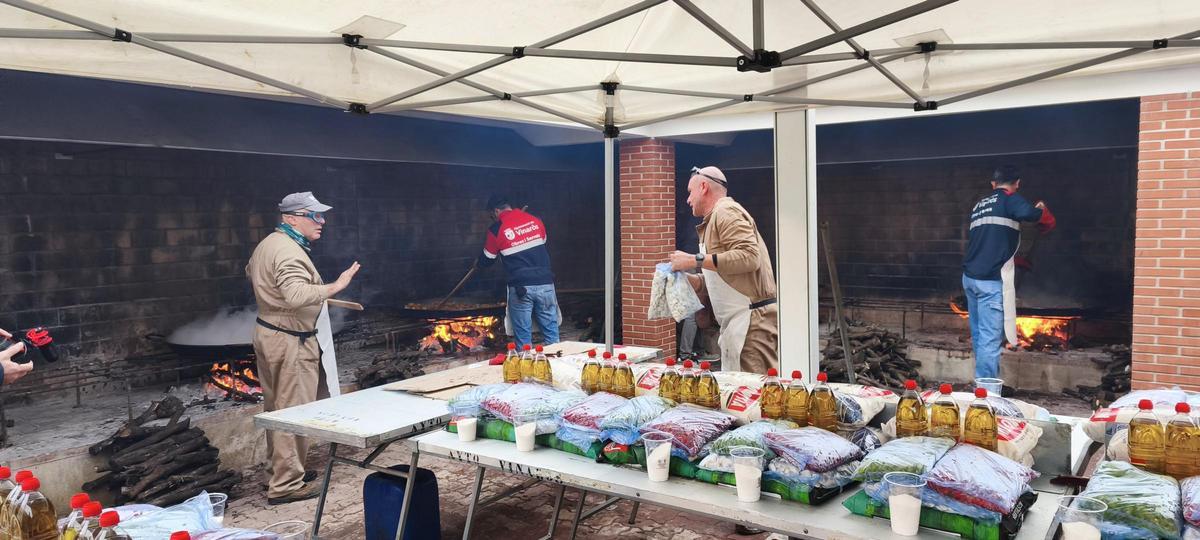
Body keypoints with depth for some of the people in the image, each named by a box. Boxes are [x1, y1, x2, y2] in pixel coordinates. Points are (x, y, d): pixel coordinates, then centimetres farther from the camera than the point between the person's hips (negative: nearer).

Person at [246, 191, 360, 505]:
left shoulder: (267, 244, 12)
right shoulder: (289, 252, -23)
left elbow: (251, 271, 32)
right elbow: (297, 296, -38)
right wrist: (335, 287, -36)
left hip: (267, 332, 11)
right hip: (290, 341, -11)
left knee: (276, 407, 18)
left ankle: (280, 468, 31)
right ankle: (286, 485, 1)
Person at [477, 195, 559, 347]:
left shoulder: (496, 230, -2)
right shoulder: (535, 220, 5)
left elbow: (487, 260, 11)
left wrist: (478, 263, 33)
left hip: (521, 288, -3)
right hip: (545, 284, 3)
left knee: (523, 337, 7)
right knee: (551, 332, 8)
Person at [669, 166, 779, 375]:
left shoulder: (726, 211, -6)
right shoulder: (715, 219, 23)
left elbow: (749, 256, -22)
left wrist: (696, 260, -18)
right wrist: (686, 277, 10)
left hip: (753, 320, -10)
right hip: (739, 324, 10)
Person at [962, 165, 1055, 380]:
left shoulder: (979, 205, 20)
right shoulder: (1010, 200, -2)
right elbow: (1032, 213, -22)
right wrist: (1042, 211, 4)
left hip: (970, 277, 8)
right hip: (991, 280, -8)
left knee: (978, 335, 15)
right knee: (990, 339, -7)